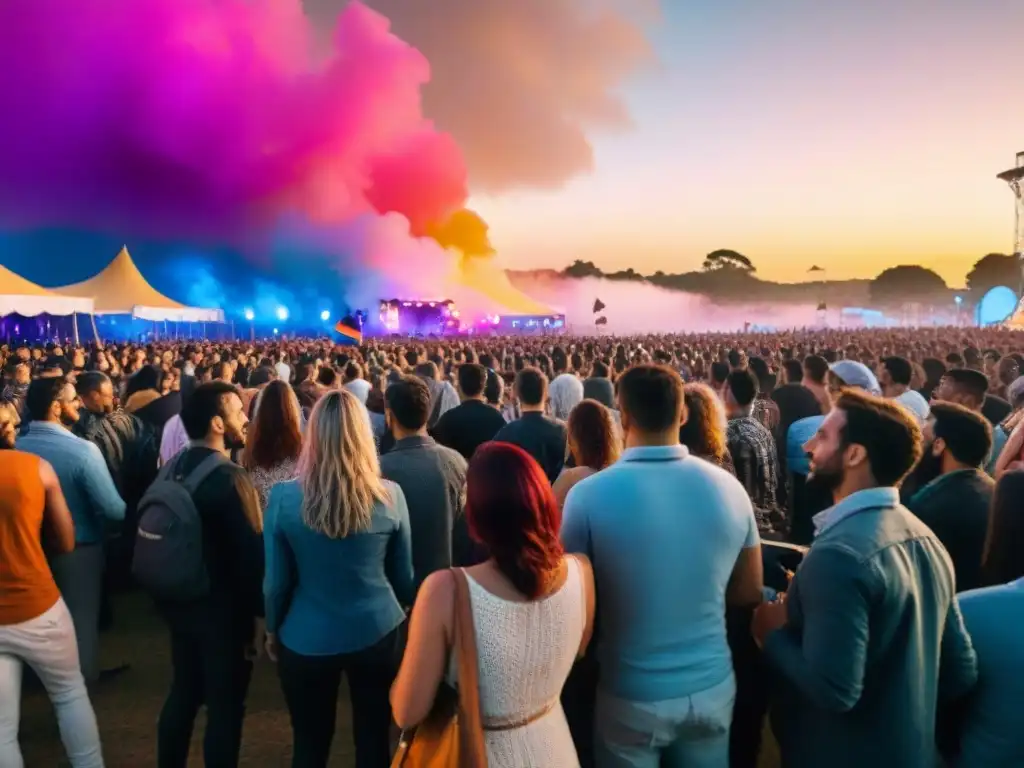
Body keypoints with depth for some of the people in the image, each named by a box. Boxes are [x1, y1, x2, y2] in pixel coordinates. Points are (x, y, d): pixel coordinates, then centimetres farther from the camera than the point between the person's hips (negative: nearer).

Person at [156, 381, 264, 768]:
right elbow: (251, 549, -23)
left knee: (183, 693, 23)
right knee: (225, 705, 7)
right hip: (223, 608, -8)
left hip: (180, 601, 8)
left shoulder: (175, 467, 2)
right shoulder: (229, 476, -24)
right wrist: (259, 612, -12)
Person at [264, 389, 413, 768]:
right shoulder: (390, 495, -11)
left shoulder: (283, 497, -14)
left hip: (307, 639, 0)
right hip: (378, 633, 1)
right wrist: (407, 612, 21)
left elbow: (277, 580, -4)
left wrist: (272, 630, 14)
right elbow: (403, 575, 1)